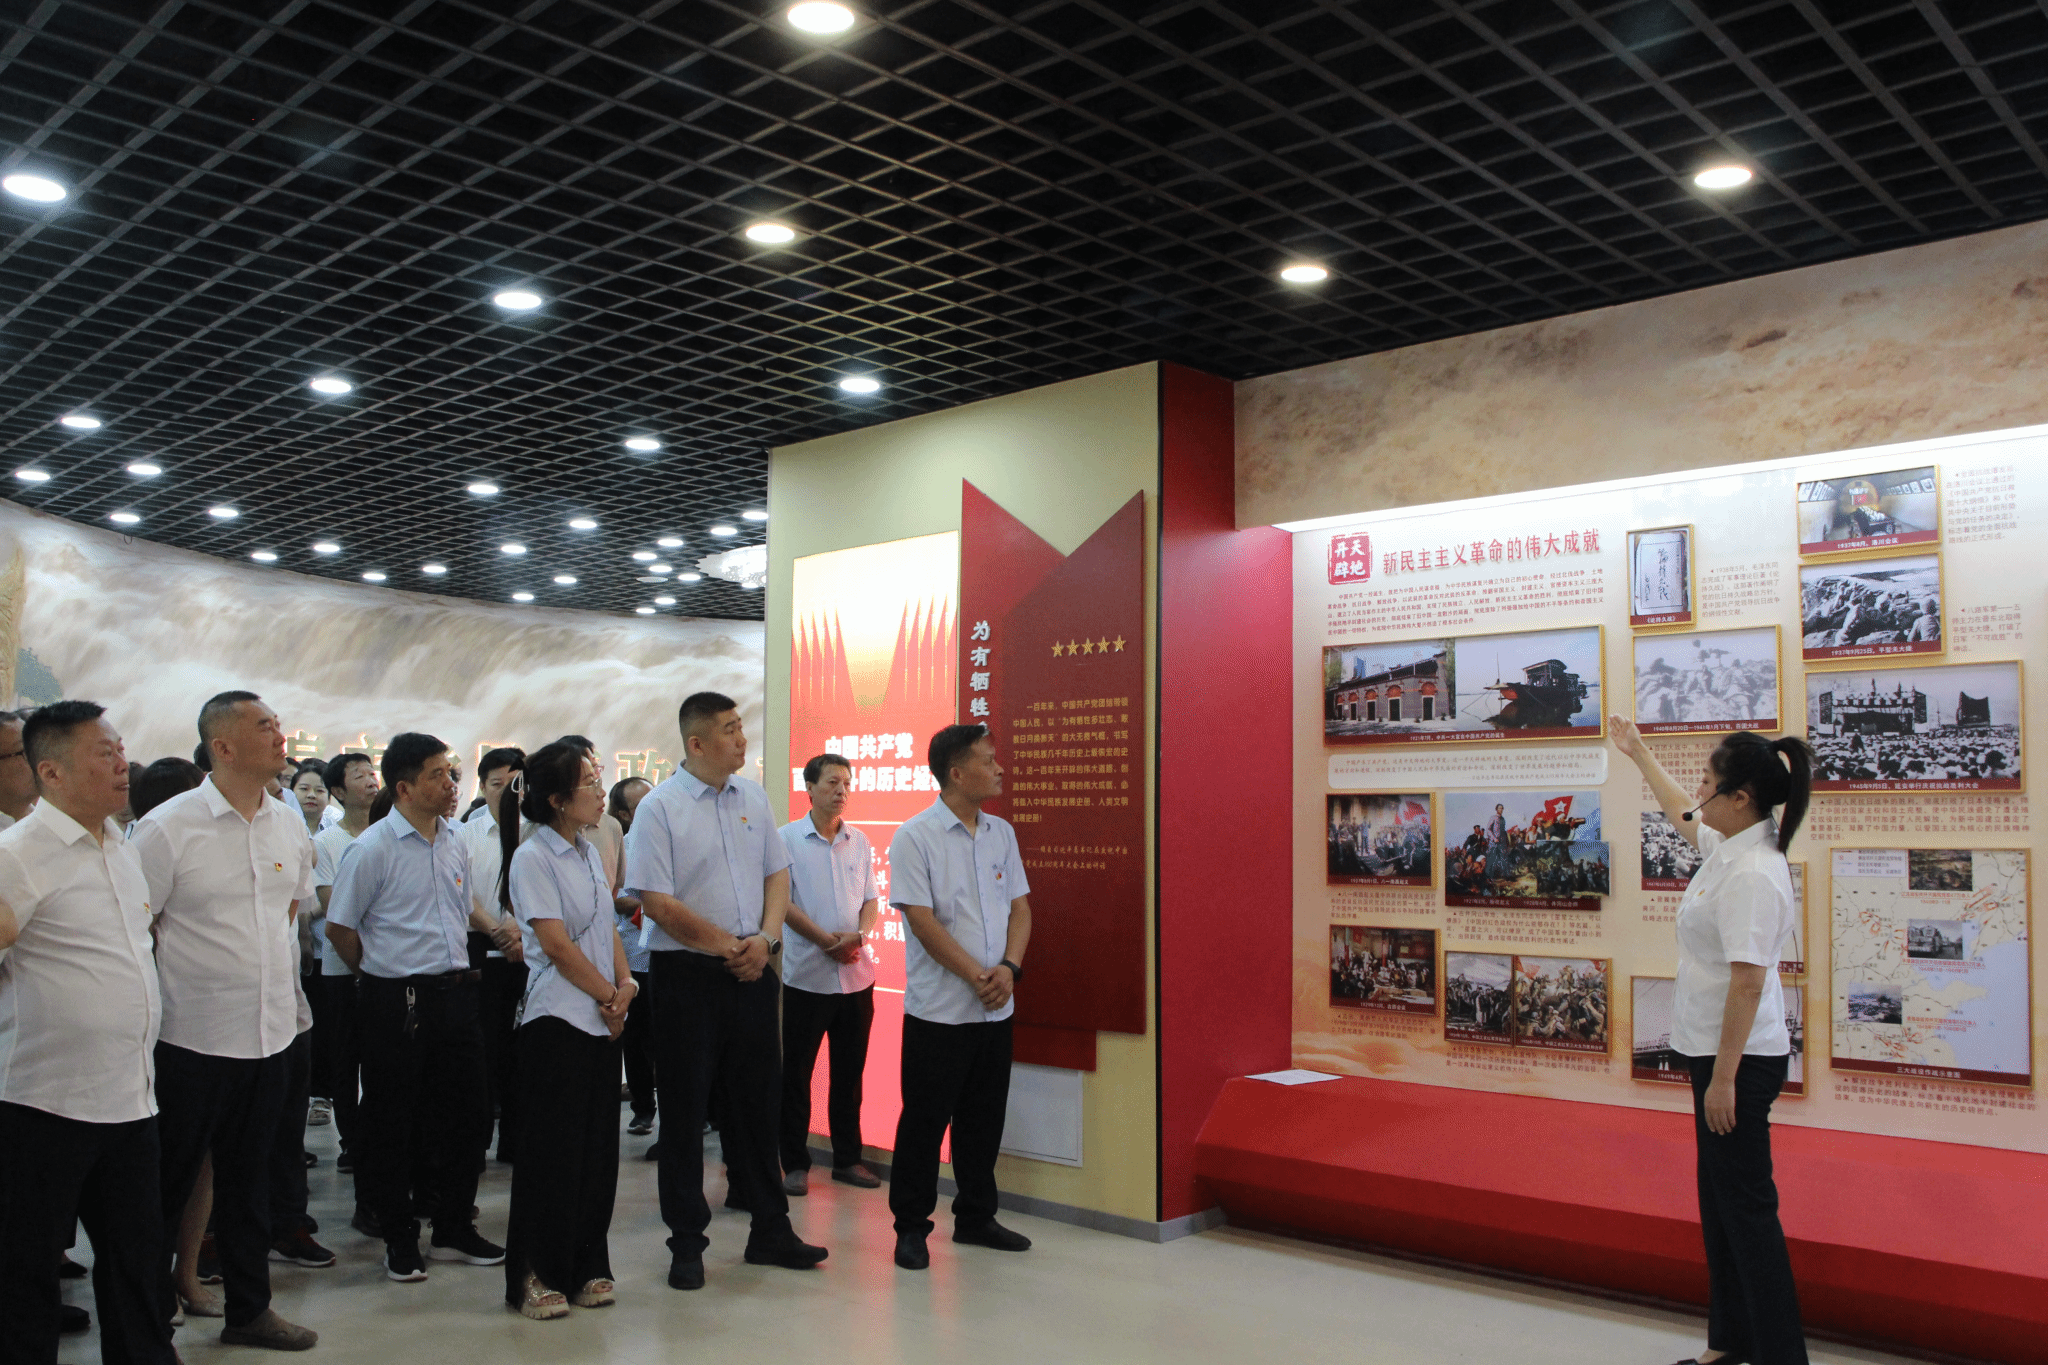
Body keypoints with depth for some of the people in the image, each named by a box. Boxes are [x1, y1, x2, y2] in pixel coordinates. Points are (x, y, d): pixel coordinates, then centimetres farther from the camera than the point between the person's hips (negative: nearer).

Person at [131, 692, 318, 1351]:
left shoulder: (290, 825, 5)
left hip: (270, 1032, 6)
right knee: (169, 1182, 7)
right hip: (194, 1039, -5)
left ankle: (249, 1308, 31)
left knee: (248, 1178, 18)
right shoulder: (167, 827, -13)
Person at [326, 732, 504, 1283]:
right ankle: (398, 1238, 20)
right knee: (392, 1123, 5)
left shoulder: (455, 842, 9)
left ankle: (454, 1227, 26)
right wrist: (383, 977, 3)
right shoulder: (372, 848, -11)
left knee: (463, 1111, 11)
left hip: (455, 993, 6)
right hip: (397, 1003, -6)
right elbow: (339, 928, -5)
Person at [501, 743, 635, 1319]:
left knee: (598, 1147, 10)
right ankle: (536, 1276, 12)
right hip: (556, 1020, -7)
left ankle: (587, 1266, 21)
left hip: (603, 1020, 7)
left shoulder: (588, 851, 12)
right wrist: (609, 997, -9)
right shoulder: (532, 858, -11)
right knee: (552, 1150, 0)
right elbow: (558, 945, -15)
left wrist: (626, 982, -2)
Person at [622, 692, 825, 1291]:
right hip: (687, 977, -5)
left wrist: (764, 939, -6)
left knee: (756, 1101, 12)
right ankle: (687, 1243, 16)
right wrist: (726, 947, -12)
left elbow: (777, 875, 11)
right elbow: (657, 902, -13)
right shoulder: (659, 808, -8)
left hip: (752, 971, 5)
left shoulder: (753, 799, 9)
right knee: (685, 1112, 4)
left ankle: (770, 1230, 23)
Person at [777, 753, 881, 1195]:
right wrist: (827, 940, -15)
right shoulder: (787, 839, -3)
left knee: (849, 1072, 10)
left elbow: (871, 901, 10)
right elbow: (782, 901, -8)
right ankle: (795, 1163, 13)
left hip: (856, 973, 4)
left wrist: (859, 935, -11)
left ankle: (848, 1158, 21)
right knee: (796, 1072, 3)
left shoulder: (859, 842, 9)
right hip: (806, 974, -4)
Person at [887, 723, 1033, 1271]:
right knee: (925, 1119, 2)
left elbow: (1019, 907, 9)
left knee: (985, 1120, 14)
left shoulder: (1002, 834, 9)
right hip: (938, 1009, -6)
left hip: (996, 1008, 6)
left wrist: (1009, 968, -8)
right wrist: (977, 976, -16)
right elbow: (922, 920, -14)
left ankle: (975, 1217, 27)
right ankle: (911, 1227, 15)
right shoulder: (915, 837, -9)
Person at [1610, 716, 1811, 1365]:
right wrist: (1638, 752, 40)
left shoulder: (1753, 874, -23)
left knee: (1745, 1206, -3)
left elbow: (1747, 982, -25)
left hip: (1742, 1058, -10)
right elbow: (1681, 814, 28)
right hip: (1716, 1051, 10)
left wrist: (1724, 1077, -23)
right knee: (1719, 1201, 17)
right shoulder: (1728, 844, 5)